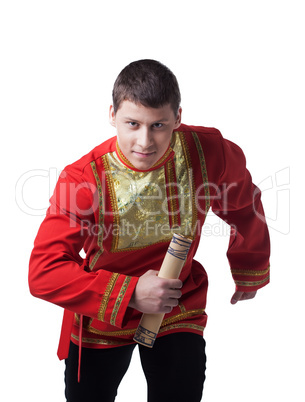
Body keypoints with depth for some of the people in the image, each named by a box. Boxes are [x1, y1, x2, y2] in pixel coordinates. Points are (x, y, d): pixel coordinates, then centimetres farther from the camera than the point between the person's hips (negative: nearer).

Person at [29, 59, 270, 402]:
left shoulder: (207, 153, -20)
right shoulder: (82, 179, -25)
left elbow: (243, 205, 2)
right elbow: (44, 273, -26)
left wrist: (250, 273, 17)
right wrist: (129, 294, -32)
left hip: (177, 309, 1)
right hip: (100, 319, 0)